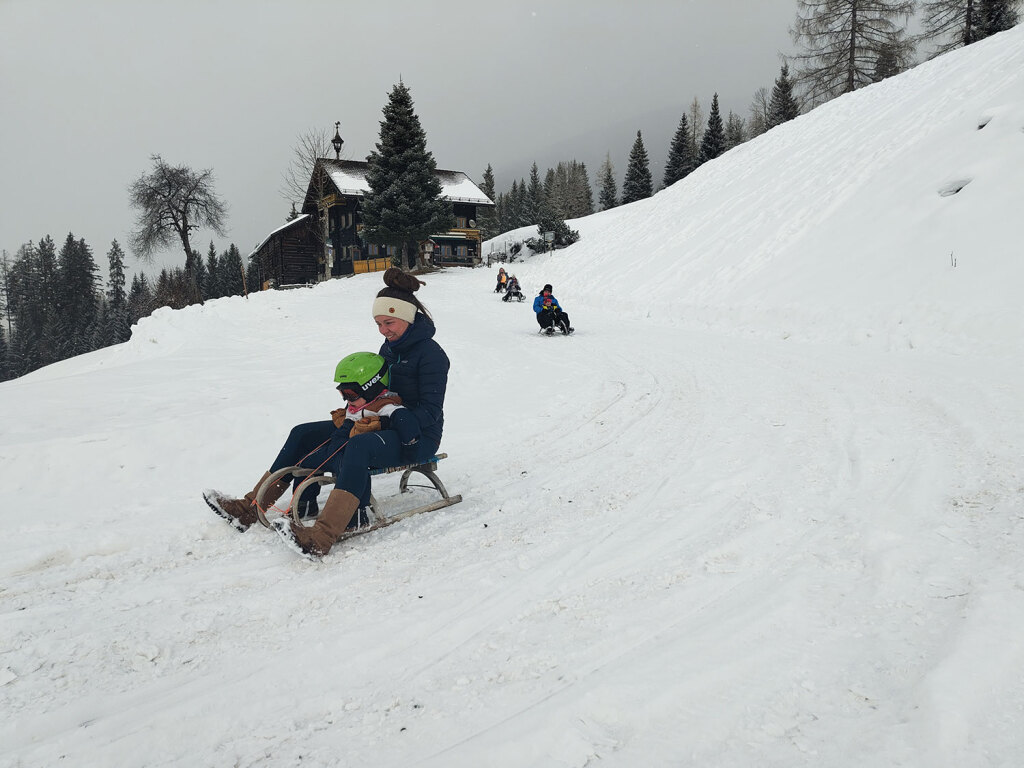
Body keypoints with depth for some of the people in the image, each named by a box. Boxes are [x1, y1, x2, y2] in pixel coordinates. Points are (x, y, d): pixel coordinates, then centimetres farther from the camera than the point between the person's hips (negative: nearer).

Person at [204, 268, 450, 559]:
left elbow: (430, 412, -19)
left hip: (417, 437, -9)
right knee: (304, 434, 3)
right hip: (384, 427, 9)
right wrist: (357, 410, -3)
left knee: (359, 446, -40)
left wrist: (391, 414, -27)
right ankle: (249, 509, 6)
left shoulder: (430, 353, -14)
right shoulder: (390, 347, 11)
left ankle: (322, 537, -50)